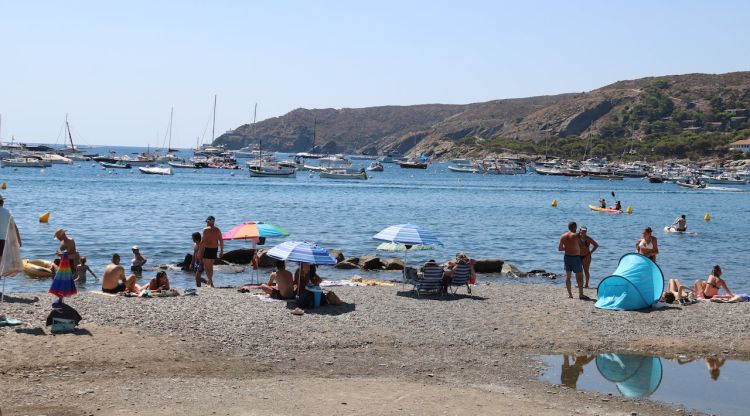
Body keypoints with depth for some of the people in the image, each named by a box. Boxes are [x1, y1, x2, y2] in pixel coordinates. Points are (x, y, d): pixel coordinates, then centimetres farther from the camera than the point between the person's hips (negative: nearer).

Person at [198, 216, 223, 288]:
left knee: (206, 267, 1)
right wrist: (221, 251, 15)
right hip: (215, 249, 6)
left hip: (208, 249, -6)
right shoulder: (218, 230, 6)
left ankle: (211, 283, -8)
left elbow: (203, 241, -14)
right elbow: (221, 242, 7)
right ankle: (209, 282, 33)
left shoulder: (206, 229, -11)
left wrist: (200, 252, -10)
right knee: (210, 266, 21)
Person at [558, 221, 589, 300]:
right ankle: (581, 294, -4)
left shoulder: (562, 237, 2)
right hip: (575, 257, -6)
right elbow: (581, 245, -3)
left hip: (567, 257, 6)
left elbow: (559, 249, 5)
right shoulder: (575, 236, -14)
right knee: (579, 276, -1)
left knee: (567, 276, 11)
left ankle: (569, 294, 13)